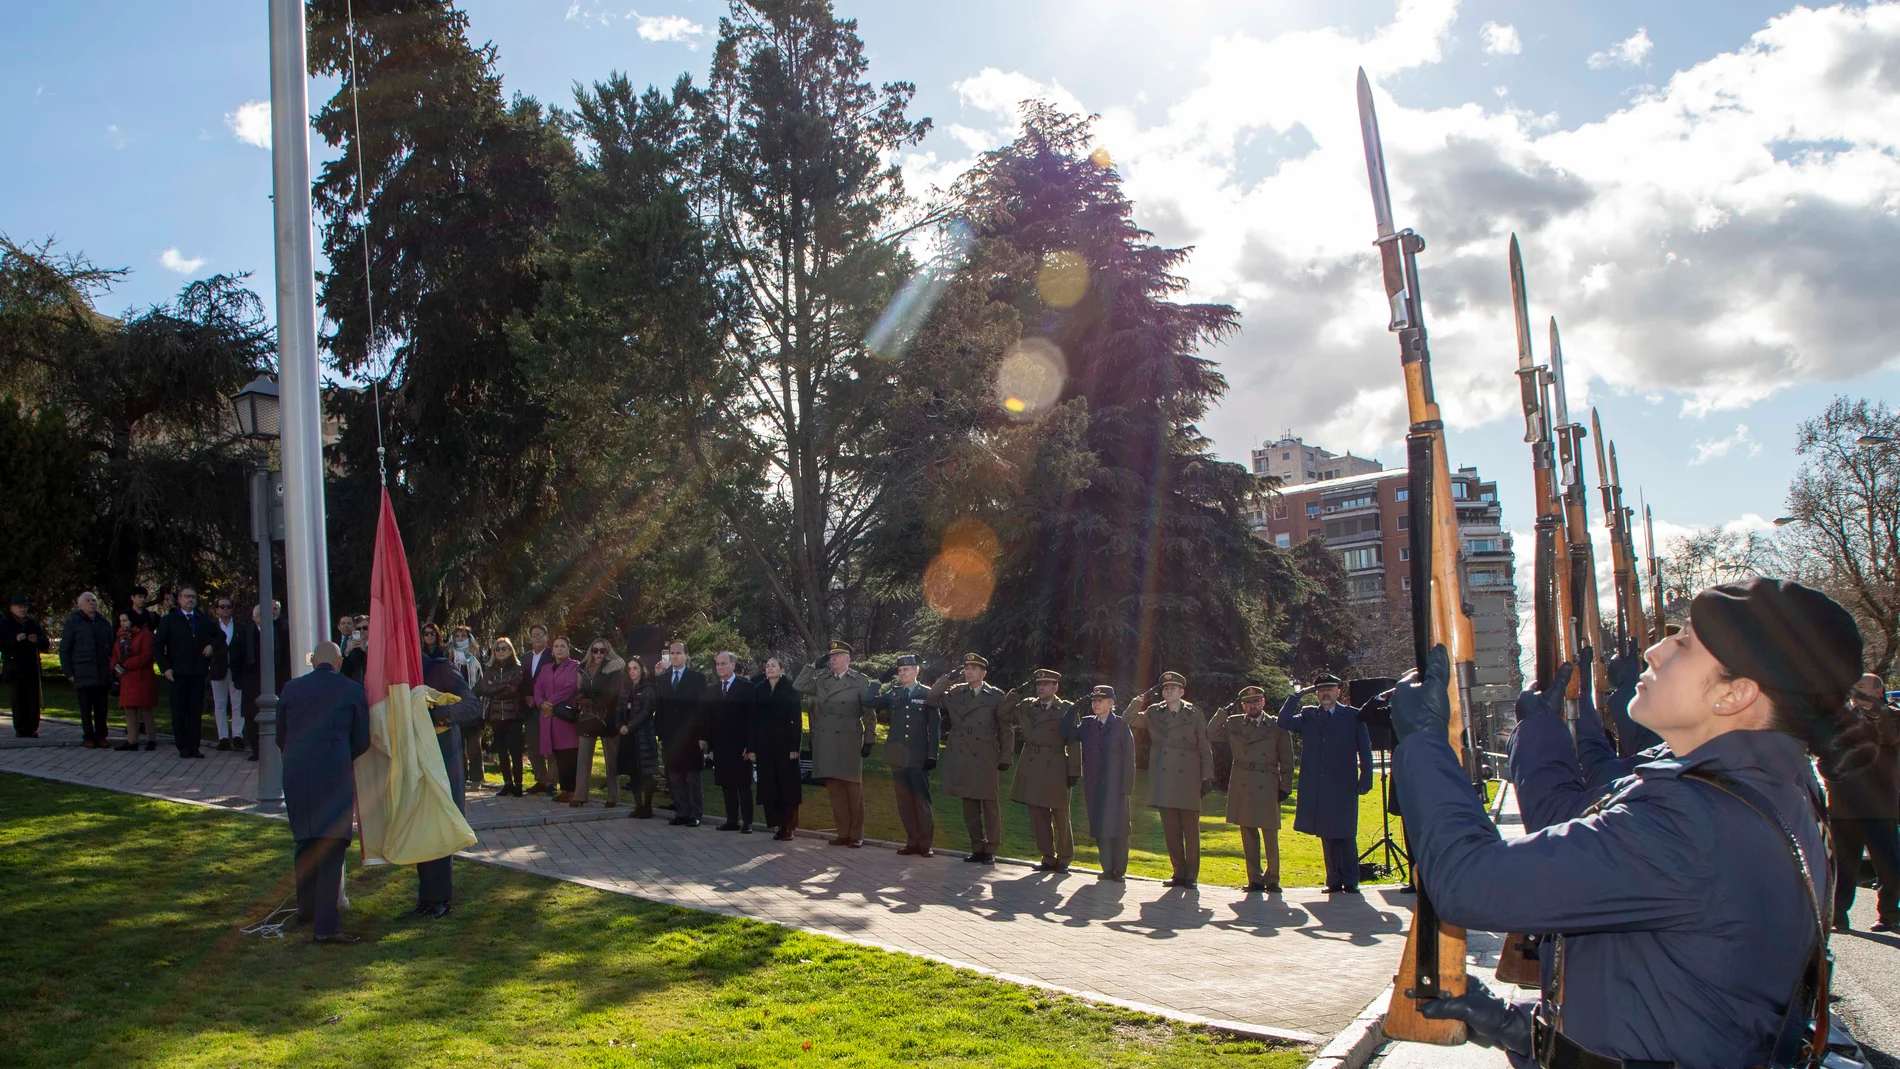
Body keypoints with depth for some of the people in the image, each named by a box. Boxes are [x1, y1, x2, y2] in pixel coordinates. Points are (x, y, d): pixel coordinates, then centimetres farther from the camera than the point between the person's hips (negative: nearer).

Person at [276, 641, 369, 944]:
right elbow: (362, 741, 5)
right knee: (332, 847, -3)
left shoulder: (291, 688, 9)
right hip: (334, 776, -4)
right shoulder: (352, 690, 1)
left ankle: (306, 909, 36)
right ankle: (325, 927, -7)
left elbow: (280, 737, 16)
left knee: (304, 843, 20)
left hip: (295, 774, 4)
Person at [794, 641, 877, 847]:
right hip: (825, 743, 4)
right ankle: (843, 832, 12)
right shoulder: (821, 679, 12)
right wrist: (814, 666, 2)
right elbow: (798, 687, 7)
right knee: (834, 789, 5)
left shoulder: (860, 681, 2)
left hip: (849, 743, -4)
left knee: (853, 789, 1)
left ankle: (856, 834, 8)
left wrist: (869, 741, -4)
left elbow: (869, 714, 2)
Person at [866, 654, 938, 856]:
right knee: (904, 801, 6)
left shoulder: (927, 694, 1)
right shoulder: (893, 693, 10)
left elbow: (934, 726, -2)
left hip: (918, 756, -4)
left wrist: (932, 755, -8)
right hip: (898, 755, 4)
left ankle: (926, 844, 4)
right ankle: (912, 842, 13)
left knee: (922, 800, -3)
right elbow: (869, 701, 3)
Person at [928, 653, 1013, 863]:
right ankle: (977, 848, 17)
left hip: (987, 760, -3)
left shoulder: (996, 696, 1)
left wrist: (1005, 758, -2)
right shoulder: (955, 693, 10)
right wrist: (945, 680, -4)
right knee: (969, 806, 8)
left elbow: (1005, 730, 2)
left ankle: (990, 850, 9)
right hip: (962, 759, 3)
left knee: (990, 805, 1)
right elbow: (932, 699, 6)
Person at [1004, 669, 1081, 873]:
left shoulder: (1067, 709, -2)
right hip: (1032, 769, 4)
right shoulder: (1026, 707, 11)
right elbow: (1002, 713, 14)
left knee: (1060, 816, 3)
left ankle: (1064, 859, 15)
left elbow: (1074, 743, -4)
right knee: (1038, 815, 6)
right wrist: (1015, 693, 1)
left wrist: (1074, 772, -9)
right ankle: (1048, 858, 16)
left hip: (1055, 768, -4)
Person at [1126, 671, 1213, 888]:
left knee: (1191, 831, 0)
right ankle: (1178, 873, 15)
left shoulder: (1194, 715, 4)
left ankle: (1191, 875, 8)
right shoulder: (1153, 714, 11)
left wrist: (1208, 778, 0)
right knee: (1171, 831, 6)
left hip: (1188, 782, -2)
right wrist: (1138, 701, -2)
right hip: (1164, 783, 3)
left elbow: (1205, 749, 5)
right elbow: (1127, 722, 11)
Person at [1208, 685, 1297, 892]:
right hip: (1242, 786, 2)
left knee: (1270, 836, -1)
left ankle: (1272, 879, 11)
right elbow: (1211, 735, 5)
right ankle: (1255, 879, 10)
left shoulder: (1277, 726, 4)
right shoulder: (1234, 724, 10)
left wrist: (1285, 787, -1)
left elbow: (1286, 760, 4)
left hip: (1267, 787, -2)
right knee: (1248, 834, 4)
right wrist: (1222, 713, -3)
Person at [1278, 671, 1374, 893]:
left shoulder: (1353, 716, 6)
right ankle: (1334, 881, 11)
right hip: (1317, 788, 2)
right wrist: (1297, 695, -3)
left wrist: (1365, 780, -3)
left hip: (1344, 787, -2)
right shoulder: (1308, 716, 12)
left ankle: (1350, 881, 5)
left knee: (1346, 835, -2)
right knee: (1326, 835, 5)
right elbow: (1284, 721, -3)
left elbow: (1365, 750, 5)